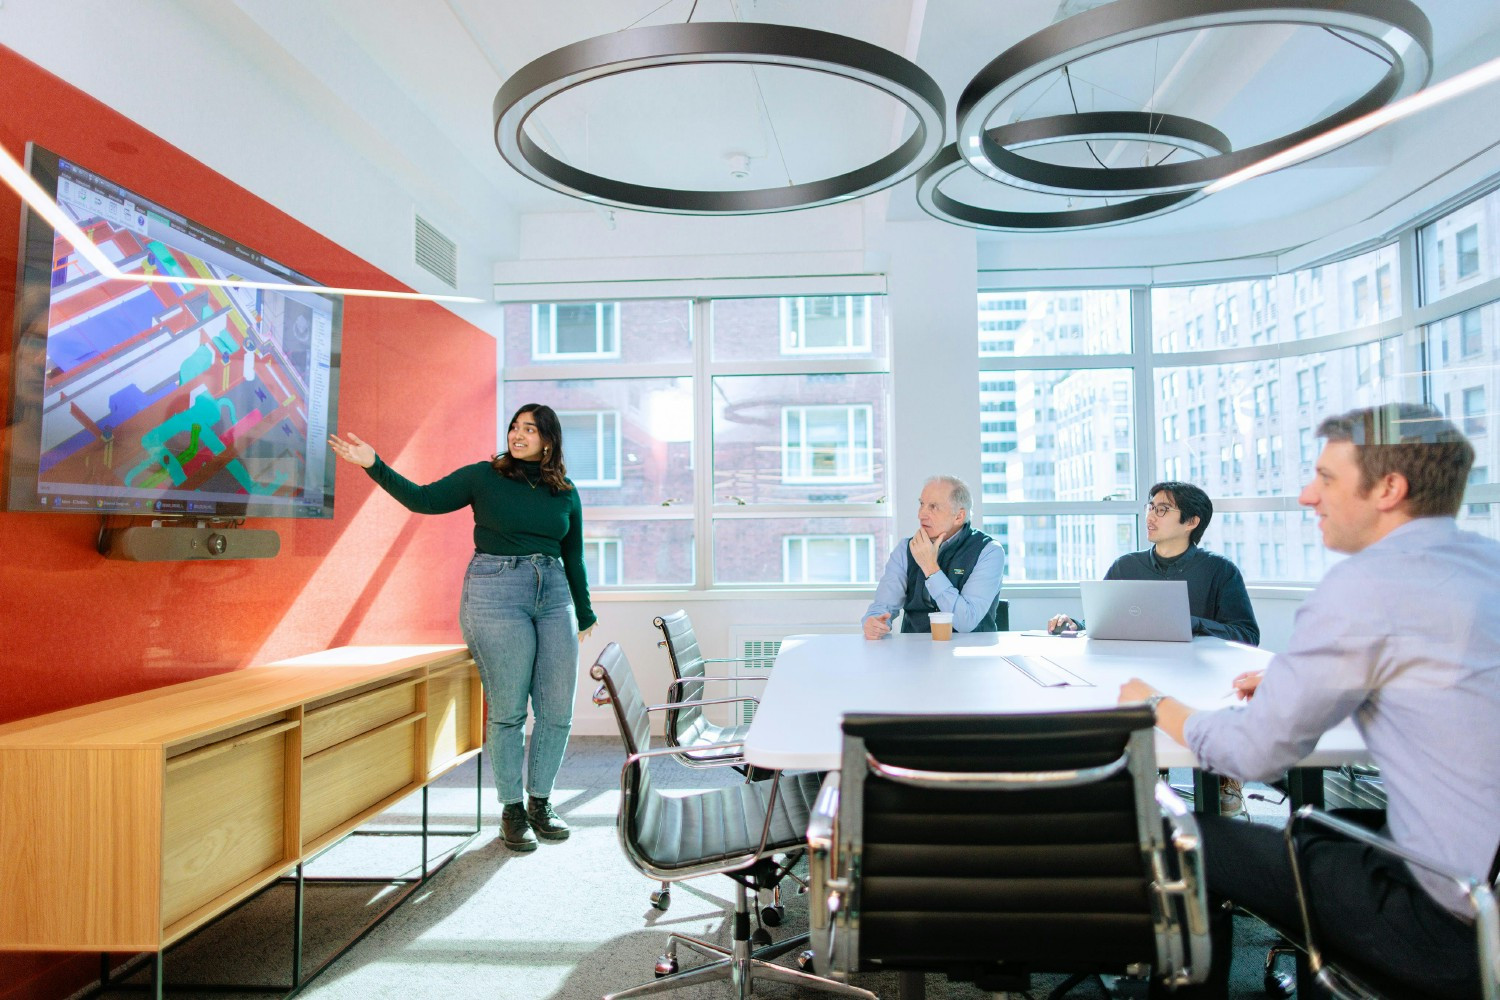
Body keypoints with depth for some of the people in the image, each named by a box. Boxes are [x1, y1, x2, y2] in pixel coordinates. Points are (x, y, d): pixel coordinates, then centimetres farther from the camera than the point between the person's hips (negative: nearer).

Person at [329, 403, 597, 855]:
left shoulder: (565, 493, 11)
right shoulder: (483, 477, 4)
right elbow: (422, 499, 0)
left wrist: (584, 616, 19)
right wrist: (374, 465, -10)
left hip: (554, 597, 4)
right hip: (495, 594, -3)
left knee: (557, 711, 3)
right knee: (507, 710, 1)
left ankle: (540, 801, 23)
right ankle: (511, 810, 18)